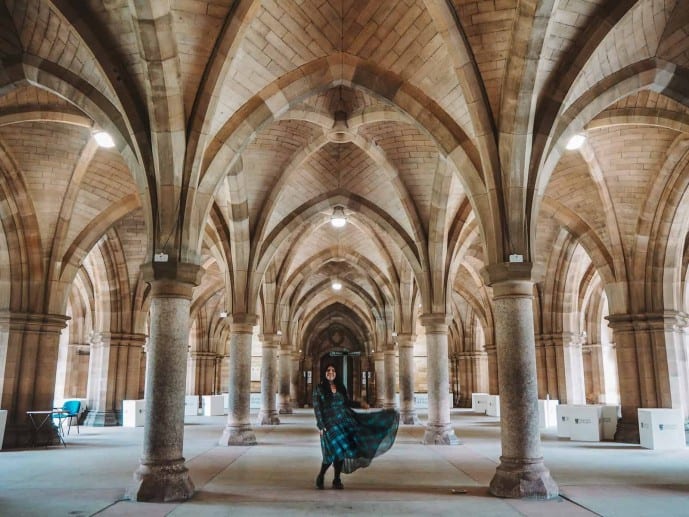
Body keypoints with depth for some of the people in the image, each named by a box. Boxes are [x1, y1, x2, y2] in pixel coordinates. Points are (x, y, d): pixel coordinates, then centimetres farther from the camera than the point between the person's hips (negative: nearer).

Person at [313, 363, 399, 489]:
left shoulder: (340, 387, 10)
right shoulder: (319, 389, -4)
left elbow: (347, 402, 18)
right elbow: (317, 409, -6)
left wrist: (360, 404, 2)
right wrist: (321, 427, -12)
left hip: (344, 421, 5)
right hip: (330, 424, -5)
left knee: (341, 451, 3)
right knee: (333, 452, -13)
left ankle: (336, 480, 15)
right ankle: (320, 477, 10)